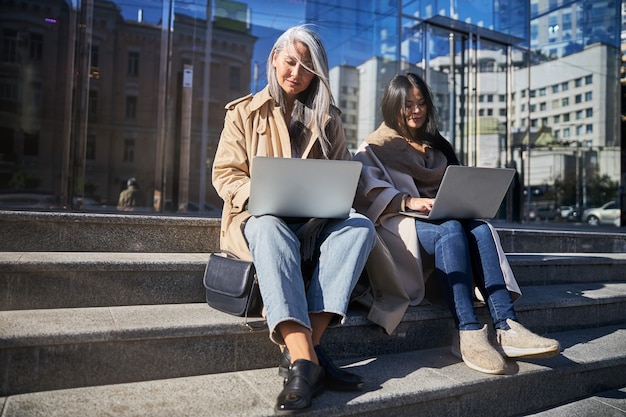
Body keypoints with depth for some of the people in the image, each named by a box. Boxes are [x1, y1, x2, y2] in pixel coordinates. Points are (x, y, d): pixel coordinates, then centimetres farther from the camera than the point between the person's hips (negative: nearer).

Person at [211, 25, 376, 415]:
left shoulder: (327, 119, 17)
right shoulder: (244, 112, 11)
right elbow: (225, 174, 2)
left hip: (314, 221, 3)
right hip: (258, 217, -2)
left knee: (360, 225, -29)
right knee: (271, 229, -39)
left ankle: (302, 348, -38)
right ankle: (306, 360, -46)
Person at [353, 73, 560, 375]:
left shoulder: (436, 145, 28)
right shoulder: (375, 146, 11)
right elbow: (369, 191, -8)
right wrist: (409, 201, -25)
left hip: (443, 218, 5)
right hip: (398, 225, -4)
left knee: (480, 229, -28)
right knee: (450, 230, -35)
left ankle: (506, 327, -39)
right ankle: (468, 333, -43)